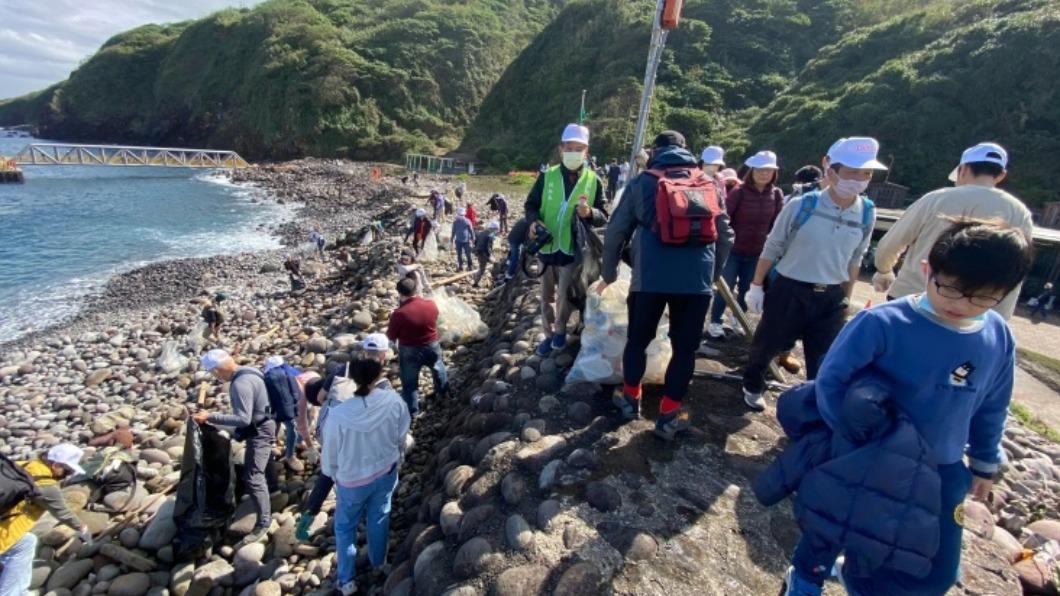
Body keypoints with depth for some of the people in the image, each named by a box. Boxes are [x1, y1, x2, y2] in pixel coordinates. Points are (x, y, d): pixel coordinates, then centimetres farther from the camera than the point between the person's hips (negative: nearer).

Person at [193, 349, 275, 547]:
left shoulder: (240, 384, -30)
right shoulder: (247, 372, 1)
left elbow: (243, 419, -32)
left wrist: (210, 417, -31)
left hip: (259, 433, -11)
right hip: (259, 429, 11)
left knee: (252, 478, -8)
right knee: (256, 471, 31)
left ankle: (263, 523, 0)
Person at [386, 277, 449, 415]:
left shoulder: (399, 314, -27)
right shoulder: (431, 305, -15)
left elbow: (391, 336, -13)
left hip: (409, 351, -4)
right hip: (432, 346, 4)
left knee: (409, 382, 16)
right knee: (439, 370, 32)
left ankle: (411, 411, 29)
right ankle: (443, 392, 55)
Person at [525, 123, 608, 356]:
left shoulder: (593, 180, -2)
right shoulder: (547, 176, 0)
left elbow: (603, 217, -1)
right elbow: (531, 205, 6)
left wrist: (589, 213, -23)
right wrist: (534, 220, -15)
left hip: (573, 250, -2)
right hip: (547, 247, 2)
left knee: (565, 296, -5)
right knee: (547, 296, 13)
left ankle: (560, 330, 22)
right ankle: (549, 334, 30)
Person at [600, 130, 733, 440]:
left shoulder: (642, 182, 9)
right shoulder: (710, 183, 15)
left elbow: (616, 232, 9)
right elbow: (724, 234, 17)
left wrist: (609, 273, 20)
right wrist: (715, 270, 30)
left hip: (650, 276, -1)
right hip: (697, 279, 1)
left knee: (638, 338, 17)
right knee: (685, 346, 11)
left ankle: (630, 398, 33)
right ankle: (669, 414, 18)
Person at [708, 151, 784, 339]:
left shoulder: (776, 195, 0)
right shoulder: (739, 192, -13)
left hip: (757, 252, 4)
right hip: (733, 250, -4)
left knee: (746, 289, 14)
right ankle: (715, 323, 16)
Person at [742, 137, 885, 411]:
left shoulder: (867, 214, -2)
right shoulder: (801, 206, -14)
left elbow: (854, 260, 10)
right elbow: (772, 248, -6)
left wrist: (846, 299, 14)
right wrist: (756, 286, -4)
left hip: (831, 298, 3)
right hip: (789, 291, -3)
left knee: (823, 361, 12)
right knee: (766, 344, 13)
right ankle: (752, 386, 39)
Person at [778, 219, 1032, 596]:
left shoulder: (999, 339, -6)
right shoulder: (882, 323, -26)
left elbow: (991, 408, 8)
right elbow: (831, 380, -20)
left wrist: (985, 464, 17)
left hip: (940, 472, 5)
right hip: (867, 460, -4)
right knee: (831, 530, 15)